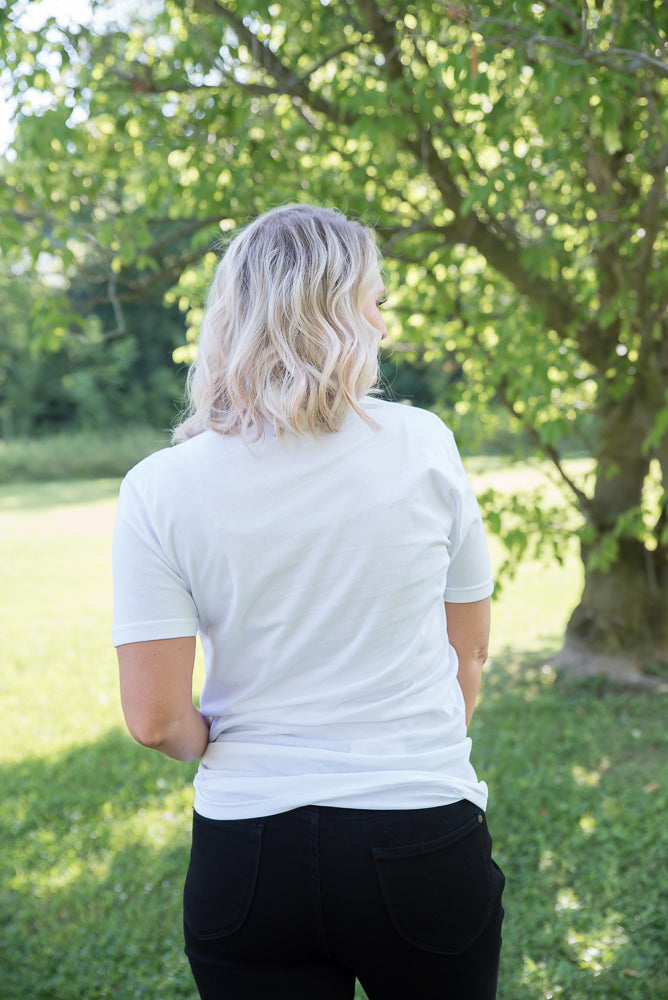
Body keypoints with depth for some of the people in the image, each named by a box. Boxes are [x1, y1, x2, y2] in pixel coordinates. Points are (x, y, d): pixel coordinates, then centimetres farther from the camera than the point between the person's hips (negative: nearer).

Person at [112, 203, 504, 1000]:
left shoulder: (159, 488, -10)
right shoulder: (422, 446, -8)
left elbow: (154, 718, -11)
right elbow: (470, 649, 3)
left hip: (247, 850, 0)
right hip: (422, 843, 1)